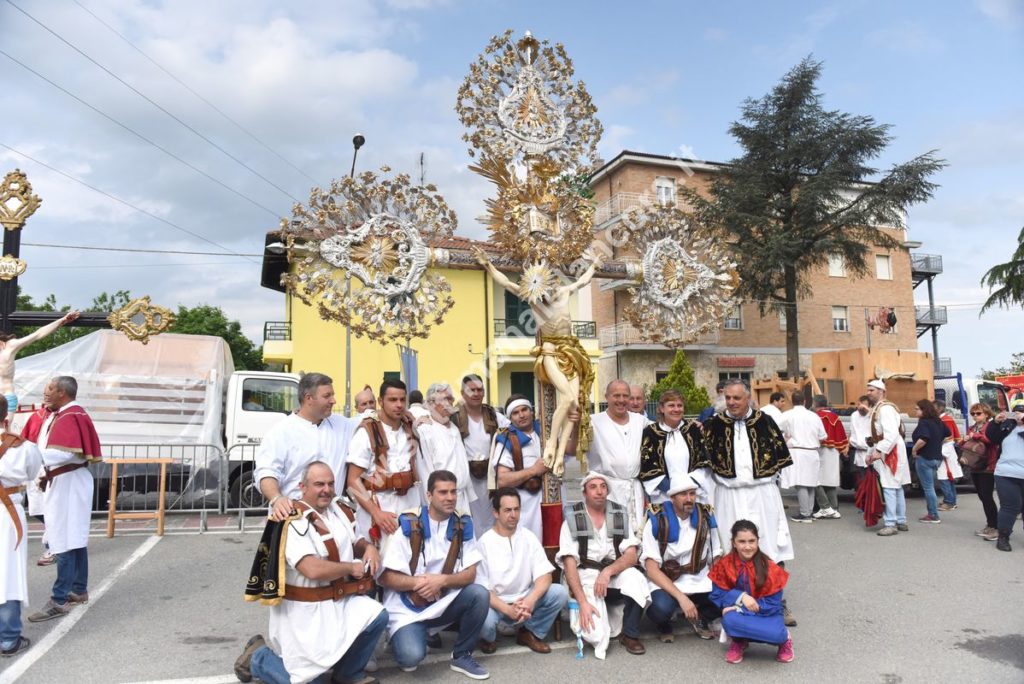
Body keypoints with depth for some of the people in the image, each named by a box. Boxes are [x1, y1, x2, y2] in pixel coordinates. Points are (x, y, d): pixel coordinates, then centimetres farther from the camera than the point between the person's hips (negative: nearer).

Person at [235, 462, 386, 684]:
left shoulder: (340, 511, 3)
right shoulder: (293, 522, -21)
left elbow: (355, 542, 20)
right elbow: (314, 570, -30)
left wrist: (369, 547, -4)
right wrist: (351, 568, -16)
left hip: (339, 599, 7)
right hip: (303, 609, -6)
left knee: (377, 616, -15)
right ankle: (256, 656, 25)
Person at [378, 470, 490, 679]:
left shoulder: (463, 525, -3)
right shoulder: (408, 526, -13)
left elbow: (470, 574, -6)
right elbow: (385, 578, -12)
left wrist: (442, 580, -24)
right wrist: (418, 582, -26)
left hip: (444, 601, 4)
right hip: (407, 607, -3)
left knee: (480, 595, -23)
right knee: (411, 656, -28)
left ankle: (461, 656, -1)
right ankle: (402, 635, 10)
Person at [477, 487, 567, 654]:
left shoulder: (529, 538, -1)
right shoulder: (485, 543, -10)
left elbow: (544, 576, -9)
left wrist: (531, 600, -30)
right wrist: (507, 609, -29)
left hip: (525, 600, 3)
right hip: (496, 603, -3)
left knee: (560, 593, -20)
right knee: (484, 620, -36)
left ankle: (530, 633, 4)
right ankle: (489, 637, 3)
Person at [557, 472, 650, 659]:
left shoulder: (619, 516, 4)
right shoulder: (572, 520, -4)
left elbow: (631, 556, -3)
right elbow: (569, 563, -11)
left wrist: (608, 571, -22)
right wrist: (583, 602, -23)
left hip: (615, 573, 3)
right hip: (585, 576, -2)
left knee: (636, 578, -32)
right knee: (597, 636, -25)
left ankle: (630, 634, -9)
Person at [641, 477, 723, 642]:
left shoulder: (706, 517, 0)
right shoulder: (657, 522, -12)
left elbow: (716, 558, 7)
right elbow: (652, 569, -16)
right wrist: (681, 597, -26)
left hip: (700, 583, 4)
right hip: (666, 583, -4)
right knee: (661, 608, -35)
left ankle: (701, 618, 11)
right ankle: (665, 624, 4)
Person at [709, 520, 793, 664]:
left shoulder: (769, 568, -14)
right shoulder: (724, 565, -10)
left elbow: (773, 604, -13)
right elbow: (717, 595, -6)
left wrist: (740, 608, -21)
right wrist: (741, 597, -25)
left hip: (765, 613, -1)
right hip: (737, 613, 1)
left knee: (776, 633, -34)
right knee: (730, 620, -35)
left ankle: (784, 638, 5)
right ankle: (738, 642, 0)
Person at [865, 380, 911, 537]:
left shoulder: (885, 409, -14)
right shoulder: (876, 409, 18)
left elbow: (892, 434, -25)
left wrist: (879, 451, -28)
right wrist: (870, 453, 16)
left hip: (891, 453, -10)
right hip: (884, 453, 10)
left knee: (889, 488, -9)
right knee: (897, 488, 15)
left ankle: (891, 524, -6)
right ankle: (901, 522, 22)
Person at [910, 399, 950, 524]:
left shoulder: (923, 423, -18)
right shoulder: (938, 421, 10)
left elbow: (923, 439, -33)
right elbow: (947, 434, 27)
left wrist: (914, 449, -18)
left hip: (924, 458, -9)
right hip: (937, 457, 9)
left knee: (928, 488, -2)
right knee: (930, 487, 18)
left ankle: (934, 516, 1)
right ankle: (931, 513, 22)